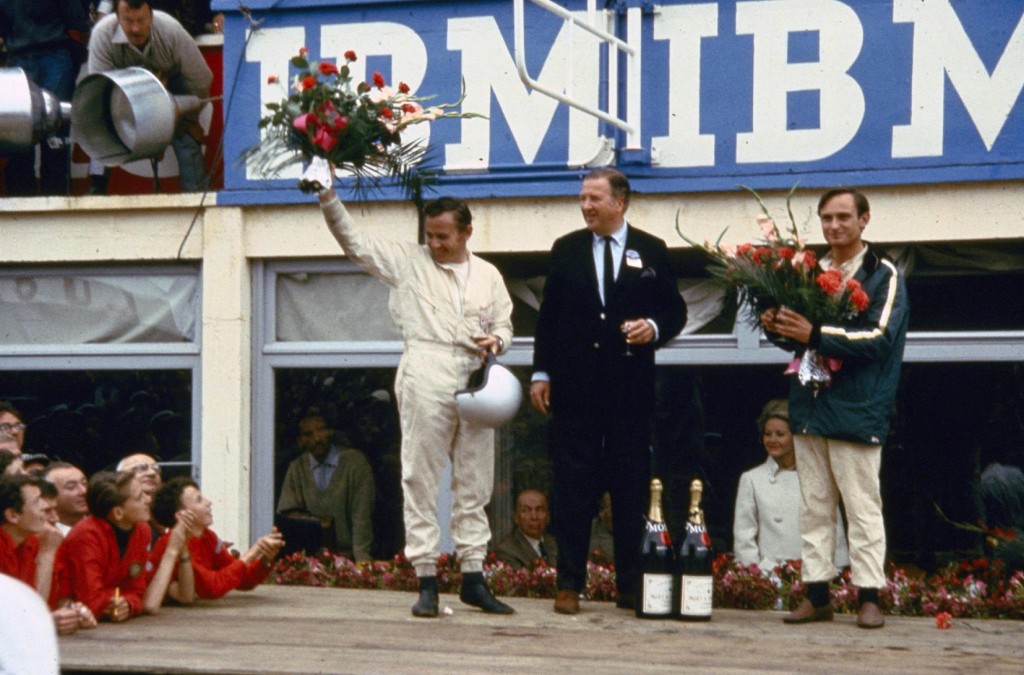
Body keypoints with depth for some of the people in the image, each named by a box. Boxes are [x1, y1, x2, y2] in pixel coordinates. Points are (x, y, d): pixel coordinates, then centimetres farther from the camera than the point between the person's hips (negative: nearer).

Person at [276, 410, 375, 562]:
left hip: (349, 555, -3)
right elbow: (288, 512, 7)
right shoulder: (297, 468, 8)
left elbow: (362, 516, -9)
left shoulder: (355, 461, -4)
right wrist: (317, 521, -12)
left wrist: (360, 560, -19)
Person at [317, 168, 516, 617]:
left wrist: (496, 340, -3)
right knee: (421, 480, -4)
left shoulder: (487, 274, 16)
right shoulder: (408, 261, 9)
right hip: (426, 376, -3)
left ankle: (473, 576, 12)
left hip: (476, 380, 3)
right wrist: (328, 199, -7)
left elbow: (504, 325, 19)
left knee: (474, 483, 6)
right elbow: (354, 240, 5)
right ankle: (426, 581, -1)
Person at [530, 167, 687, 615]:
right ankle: (569, 584, 7)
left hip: (630, 388, 0)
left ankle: (631, 586, 10)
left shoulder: (651, 251, 5)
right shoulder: (566, 250, 8)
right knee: (573, 486, 2)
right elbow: (548, 316, 9)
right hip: (575, 386, 1)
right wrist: (541, 372, 4)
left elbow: (675, 310, 8)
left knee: (631, 486, 3)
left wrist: (655, 327, -14)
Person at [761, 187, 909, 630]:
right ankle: (816, 594, 13)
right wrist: (776, 328, -2)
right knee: (814, 506, 8)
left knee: (862, 506, -2)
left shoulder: (883, 277, -3)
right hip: (809, 406, 6)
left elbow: (879, 338, -15)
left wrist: (815, 335, -24)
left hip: (855, 410, -6)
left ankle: (869, 596, 1)